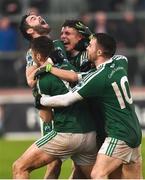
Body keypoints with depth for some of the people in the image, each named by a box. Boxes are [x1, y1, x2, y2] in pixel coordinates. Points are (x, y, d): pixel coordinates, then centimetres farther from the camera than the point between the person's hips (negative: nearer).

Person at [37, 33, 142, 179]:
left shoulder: (97, 78, -18)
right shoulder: (120, 62, 3)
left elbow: (66, 100, -14)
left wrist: (41, 100, 3)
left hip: (119, 136, -9)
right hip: (135, 132, 9)